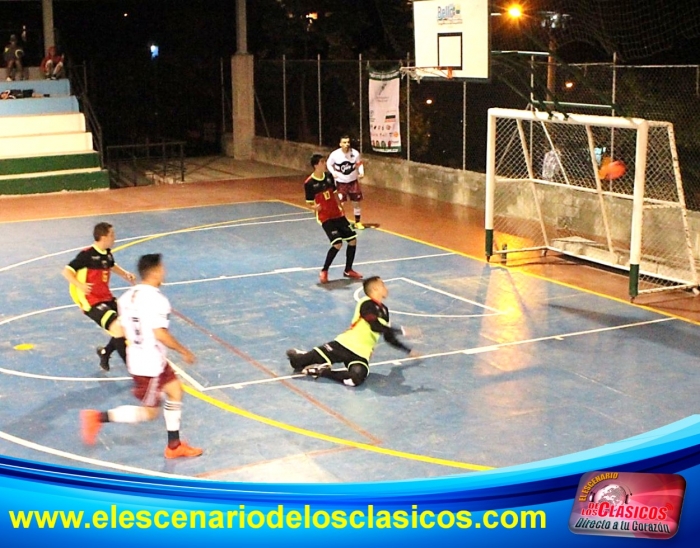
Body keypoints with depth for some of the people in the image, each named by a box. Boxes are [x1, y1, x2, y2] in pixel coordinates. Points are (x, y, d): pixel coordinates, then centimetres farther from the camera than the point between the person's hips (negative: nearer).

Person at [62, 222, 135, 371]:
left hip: (107, 298, 9)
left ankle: (105, 352, 32)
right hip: (91, 301, -9)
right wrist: (80, 285, -35)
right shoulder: (87, 254, -17)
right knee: (118, 327, -23)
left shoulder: (107, 253, 5)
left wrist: (125, 274, 10)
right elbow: (66, 271, -17)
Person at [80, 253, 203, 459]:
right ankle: (98, 417, -1)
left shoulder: (129, 295, 4)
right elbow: (160, 334, -26)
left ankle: (174, 446, 24)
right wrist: (184, 351, -14)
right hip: (149, 364, -10)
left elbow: (122, 329, 9)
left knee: (175, 391, 18)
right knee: (149, 412, 2)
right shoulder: (156, 299, -22)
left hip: (138, 357, 10)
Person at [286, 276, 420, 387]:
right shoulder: (367, 304, -8)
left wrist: (408, 351, 29)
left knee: (355, 379, -29)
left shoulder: (384, 310, 17)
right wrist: (401, 331, -17)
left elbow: (389, 338, 27)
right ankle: (298, 356, 19)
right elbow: (376, 326, -22)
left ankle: (322, 371, -11)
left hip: (361, 355, 6)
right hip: (345, 345, -6)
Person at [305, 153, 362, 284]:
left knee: (353, 240, 5)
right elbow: (310, 203, -7)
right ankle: (324, 272, 0)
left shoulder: (329, 176, 2)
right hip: (325, 217, -6)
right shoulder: (309, 183, -14)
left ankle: (348, 270, 23)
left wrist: (340, 206, 13)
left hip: (338, 214, 6)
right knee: (337, 244, -19)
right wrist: (314, 207, -28)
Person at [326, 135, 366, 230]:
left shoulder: (355, 153, -13)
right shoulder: (335, 154, -16)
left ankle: (358, 222, 23)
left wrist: (361, 172, -14)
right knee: (340, 203, -6)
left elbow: (359, 164, 4)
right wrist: (333, 173, -16)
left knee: (356, 202, 7)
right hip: (340, 182, -2)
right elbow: (329, 164, 1)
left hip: (353, 181, 2)